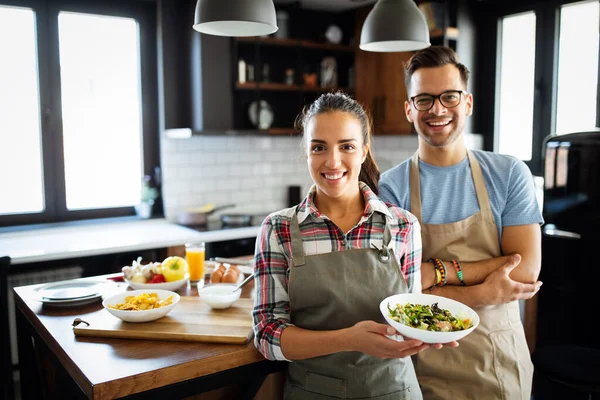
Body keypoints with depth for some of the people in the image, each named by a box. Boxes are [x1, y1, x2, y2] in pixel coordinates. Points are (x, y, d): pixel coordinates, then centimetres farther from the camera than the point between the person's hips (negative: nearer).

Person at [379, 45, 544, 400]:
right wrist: (482, 294, -21)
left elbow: (526, 269, -11)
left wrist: (439, 271, -19)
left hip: (501, 362, 2)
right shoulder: (390, 187, -10)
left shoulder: (509, 175, -4)